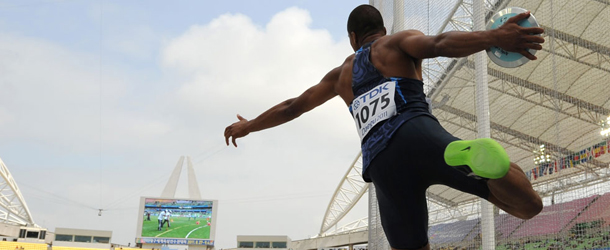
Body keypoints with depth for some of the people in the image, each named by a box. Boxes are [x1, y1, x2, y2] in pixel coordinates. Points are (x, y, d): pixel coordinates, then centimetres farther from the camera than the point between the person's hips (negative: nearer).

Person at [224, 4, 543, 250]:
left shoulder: (342, 73, 36)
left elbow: (292, 107, 45)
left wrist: (247, 126, 62)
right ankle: (475, 156, -40)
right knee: (529, 204, -9)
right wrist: (494, 37, -18)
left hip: (380, 163, 4)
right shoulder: (399, 41, 24)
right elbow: (441, 44, -1)